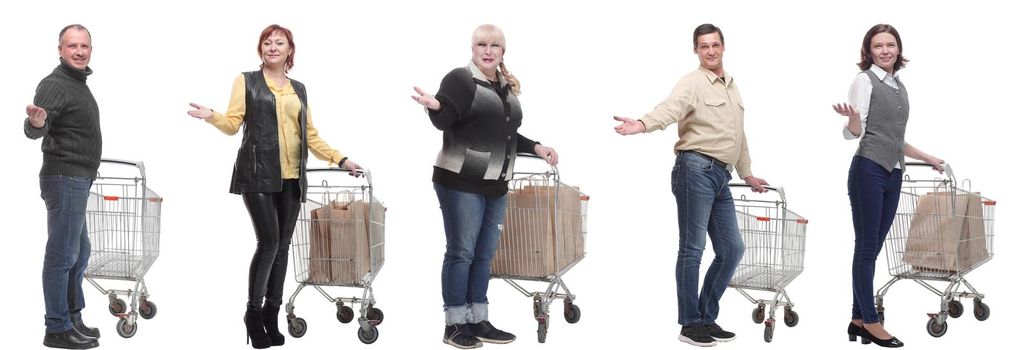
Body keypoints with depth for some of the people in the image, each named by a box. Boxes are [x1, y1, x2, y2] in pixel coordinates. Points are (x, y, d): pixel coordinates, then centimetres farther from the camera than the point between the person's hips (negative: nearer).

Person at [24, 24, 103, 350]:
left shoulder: (79, 83, 15)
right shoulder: (55, 84, -14)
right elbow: (35, 131, -27)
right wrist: (36, 123, -49)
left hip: (77, 181, 10)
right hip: (65, 179, -10)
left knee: (79, 252, 18)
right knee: (62, 254, -7)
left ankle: (72, 319, 27)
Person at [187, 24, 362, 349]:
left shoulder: (299, 89, 18)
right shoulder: (247, 81, 6)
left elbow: (310, 136, 18)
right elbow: (233, 123, -2)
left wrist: (340, 159, 11)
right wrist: (212, 116, -22)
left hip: (291, 177, 5)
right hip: (258, 174, -5)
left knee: (282, 246, 5)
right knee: (268, 242, -14)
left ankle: (272, 314, 14)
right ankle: (254, 312, 0)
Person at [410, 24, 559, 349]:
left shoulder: (507, 87, 15)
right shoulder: (460, 79, -8)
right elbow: (444, 121, -18)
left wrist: (535, 147, 18)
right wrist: (435, 106, -38)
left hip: (495, 185, 8)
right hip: (461, 182, -8)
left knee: (484, 254, 11)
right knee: (461, 252, -5)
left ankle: (478, 321, 18)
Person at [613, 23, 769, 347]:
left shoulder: (732, 87, 21)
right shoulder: (693, 82, -5)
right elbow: (670, 108, -25)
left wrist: (747, 174, 38)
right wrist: (642, 124, -45)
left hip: (721, 177, 8)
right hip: (696, 170, -8)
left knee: (731, 249, 8)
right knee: (692, 248, -5)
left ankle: (707, 318, 18)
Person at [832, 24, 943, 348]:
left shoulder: (900, 87, 17)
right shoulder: (865, 80, -4)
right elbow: (854, 133, -11)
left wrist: (928, 159, 30)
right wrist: (853, 119, -32)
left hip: (893, 174, 7)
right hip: (869, 171, -7)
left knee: (873, 248, 8)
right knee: (867, 246, -3)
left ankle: (858, 319, 12)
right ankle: (871, 322, 0)